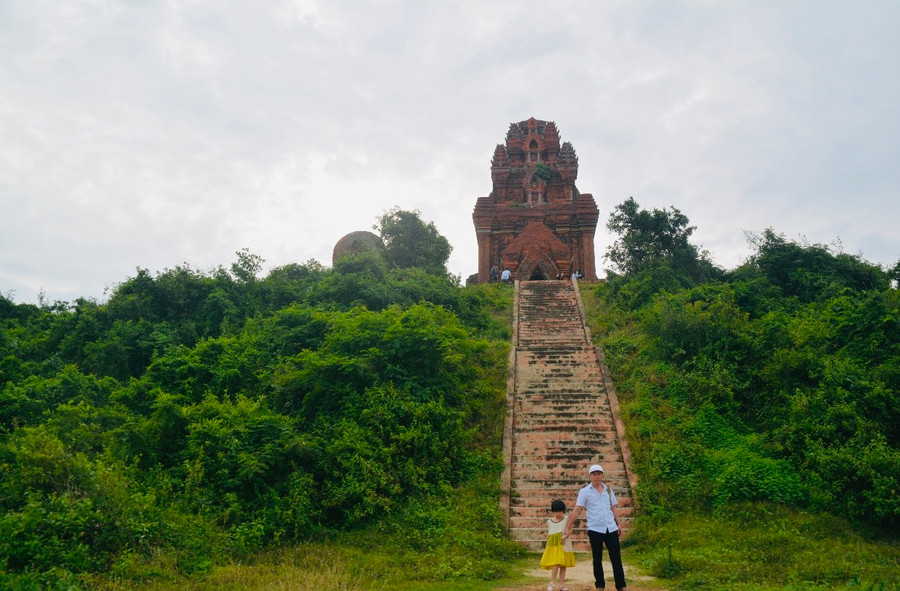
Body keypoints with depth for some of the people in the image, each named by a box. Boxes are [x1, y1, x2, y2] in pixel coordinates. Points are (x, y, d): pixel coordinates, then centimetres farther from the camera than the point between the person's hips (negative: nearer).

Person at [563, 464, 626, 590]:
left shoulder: (608, 490, 10)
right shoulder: (584, 492, -2)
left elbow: (613, 508, 16)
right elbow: (576, 510, -5)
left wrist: (618, 524, 10)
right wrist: (568, 528, -9)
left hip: (611, 528, 3)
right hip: (595, 529, -3)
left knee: (616, 558, 3)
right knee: (597, 559, 7)